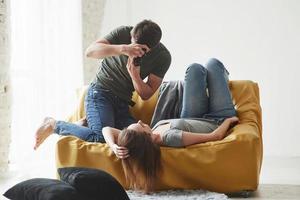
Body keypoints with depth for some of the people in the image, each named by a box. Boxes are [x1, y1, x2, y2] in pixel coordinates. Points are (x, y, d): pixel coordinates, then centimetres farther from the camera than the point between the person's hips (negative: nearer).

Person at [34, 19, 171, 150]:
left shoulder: (163, 57, -7)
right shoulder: (123, 33, -12)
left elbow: (146, 95, -5)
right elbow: (90, 51, -24)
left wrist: (134, 74, -25)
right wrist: (123, 49, -38)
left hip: (123, 102, 4)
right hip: (100, 93, -4)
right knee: (101, 137, -28)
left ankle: (87, 124, 1)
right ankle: (54, 124, -5)